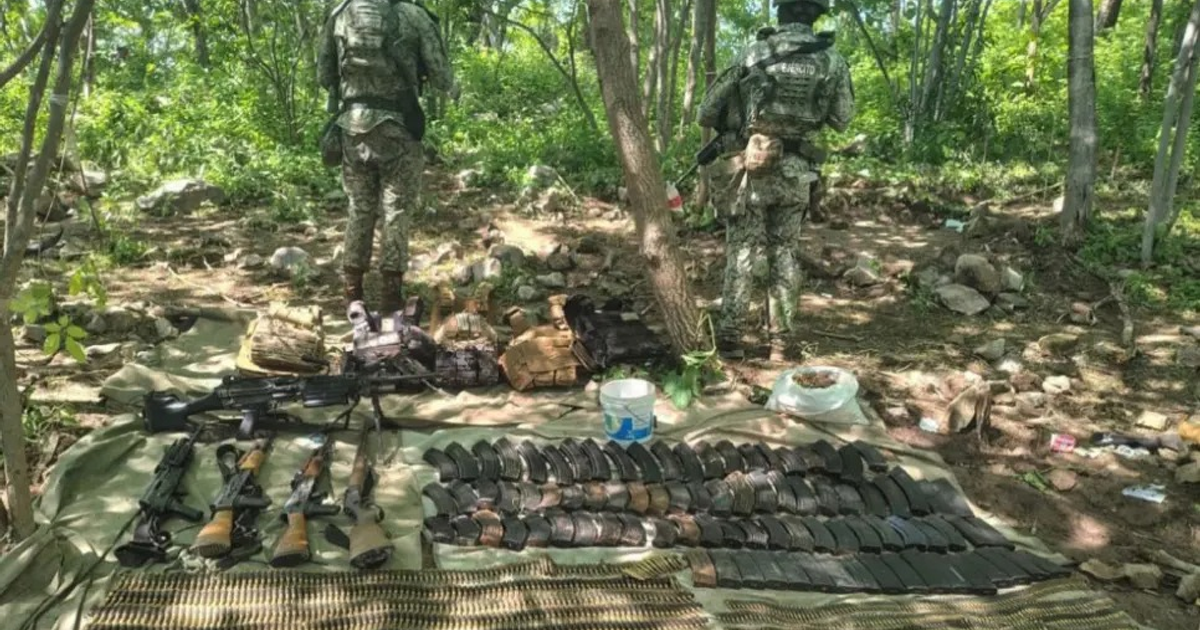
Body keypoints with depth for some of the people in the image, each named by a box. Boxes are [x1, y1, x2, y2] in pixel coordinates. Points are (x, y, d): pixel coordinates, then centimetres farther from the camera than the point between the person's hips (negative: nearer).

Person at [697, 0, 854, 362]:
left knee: (741, 252, 4)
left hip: (755, 167, -2)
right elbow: (842, 120, 9)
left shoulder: (754, 53, -3)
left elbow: (708, 112, 3)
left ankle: (730, 336, 2)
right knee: (785, 254, 11)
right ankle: (779, 340, 12)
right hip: (797, 172, 2)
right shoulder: (831, 60, 0)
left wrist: (729, 131, 23)